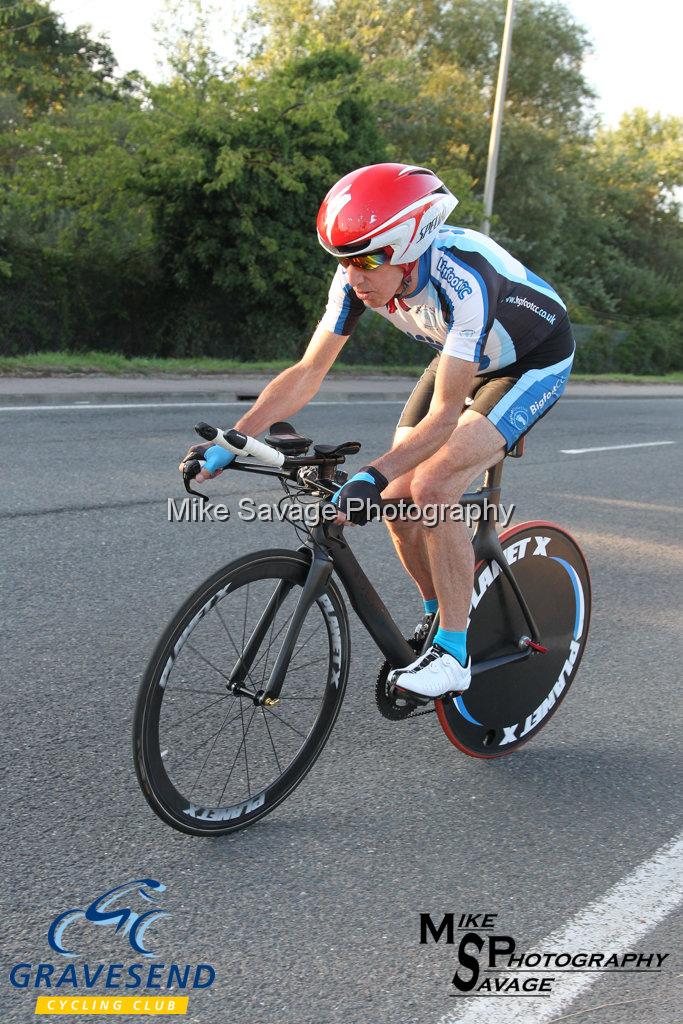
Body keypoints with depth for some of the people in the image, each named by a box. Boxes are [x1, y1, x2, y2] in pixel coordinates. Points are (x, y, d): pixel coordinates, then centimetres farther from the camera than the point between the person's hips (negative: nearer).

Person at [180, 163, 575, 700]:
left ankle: (454, 654, -11)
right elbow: (306, 374, -17)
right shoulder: (362, 276, -21)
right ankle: (439, 616, 18)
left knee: (430, 487, -24)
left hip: (536, 361, -6)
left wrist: (371, 478, -49)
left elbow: (443, 417, -37)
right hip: (466, 354, 7)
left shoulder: (462, 280, -39)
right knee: (396, 498, -7)